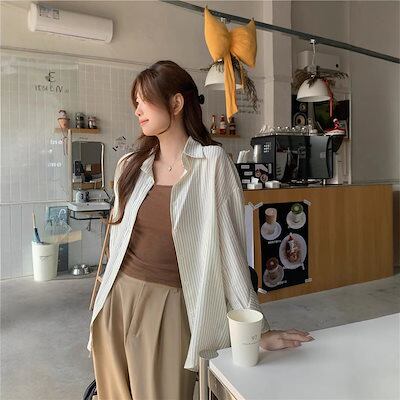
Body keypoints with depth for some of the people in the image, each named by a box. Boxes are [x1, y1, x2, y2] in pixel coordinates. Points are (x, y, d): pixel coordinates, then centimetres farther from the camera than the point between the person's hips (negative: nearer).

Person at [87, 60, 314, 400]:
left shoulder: (212, 162, -10)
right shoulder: (131, 165, 5)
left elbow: (229, 245, -11)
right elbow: (119, 240, 11)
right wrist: (103, 303, 16)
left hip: (171, 306, -5)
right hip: (118, 299, 5)